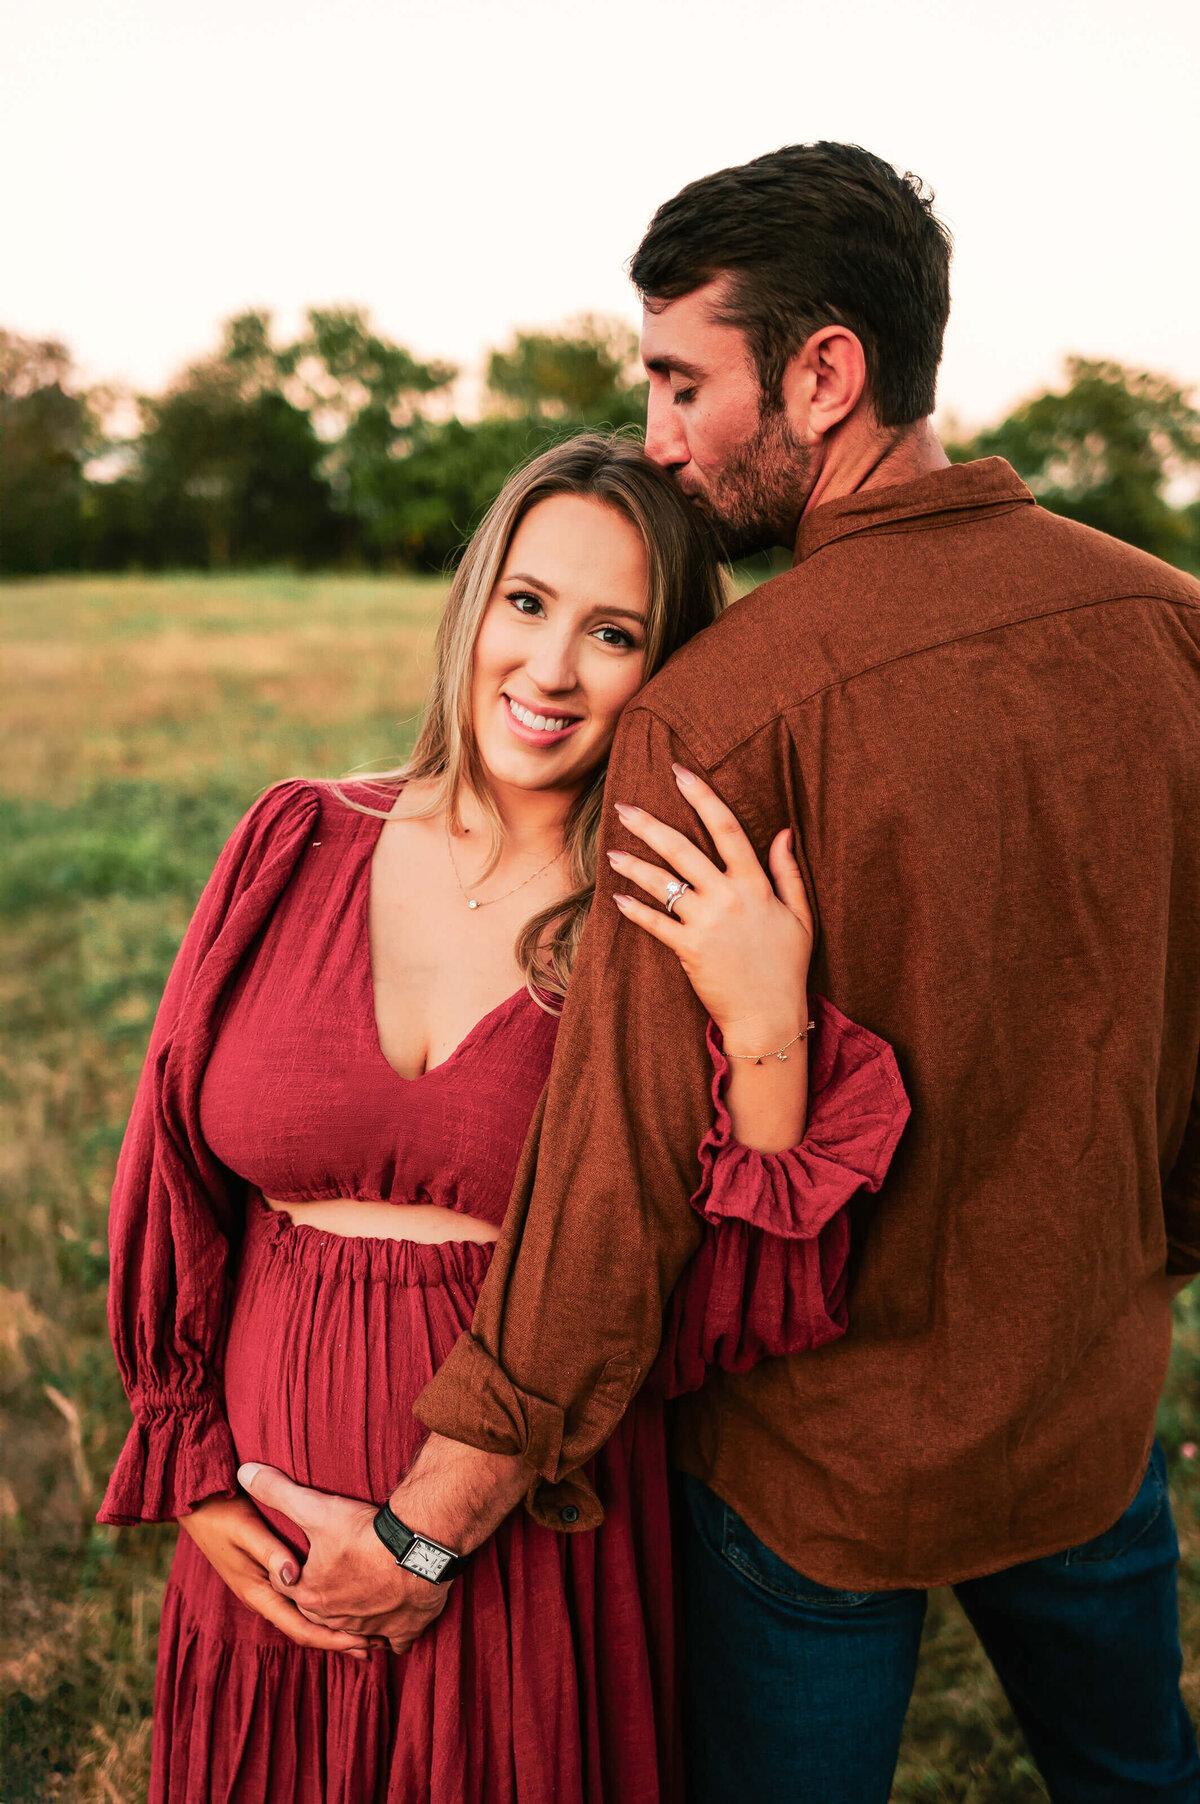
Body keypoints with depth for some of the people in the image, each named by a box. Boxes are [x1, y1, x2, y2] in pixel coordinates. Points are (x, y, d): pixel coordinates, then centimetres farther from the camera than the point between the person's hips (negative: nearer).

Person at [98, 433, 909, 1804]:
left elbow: (740, 1308, -16)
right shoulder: (297, 849, -5)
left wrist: (766, 1033, -28)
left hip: (546, 1568, -2)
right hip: (276, 1547, 3)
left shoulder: (677, 933, -11)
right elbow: (172, 1180, 2)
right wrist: (197, 1478, 1)